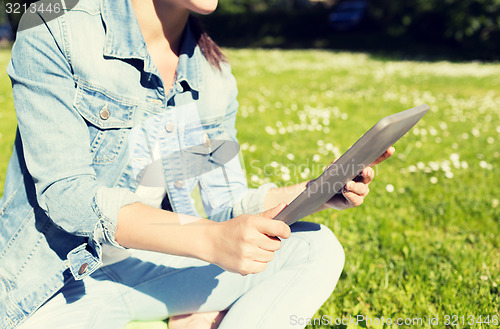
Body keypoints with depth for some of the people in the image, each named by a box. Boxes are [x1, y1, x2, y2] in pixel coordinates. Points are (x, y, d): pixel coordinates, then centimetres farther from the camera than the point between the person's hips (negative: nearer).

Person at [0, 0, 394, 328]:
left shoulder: (214, 74, 0)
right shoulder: (54, 35, -14)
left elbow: (228, 207, 3)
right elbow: (65, 194, -22)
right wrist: (209, 239, -32)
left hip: (147, 269, 5)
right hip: (58, 283, -4)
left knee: (318, 249, -10)